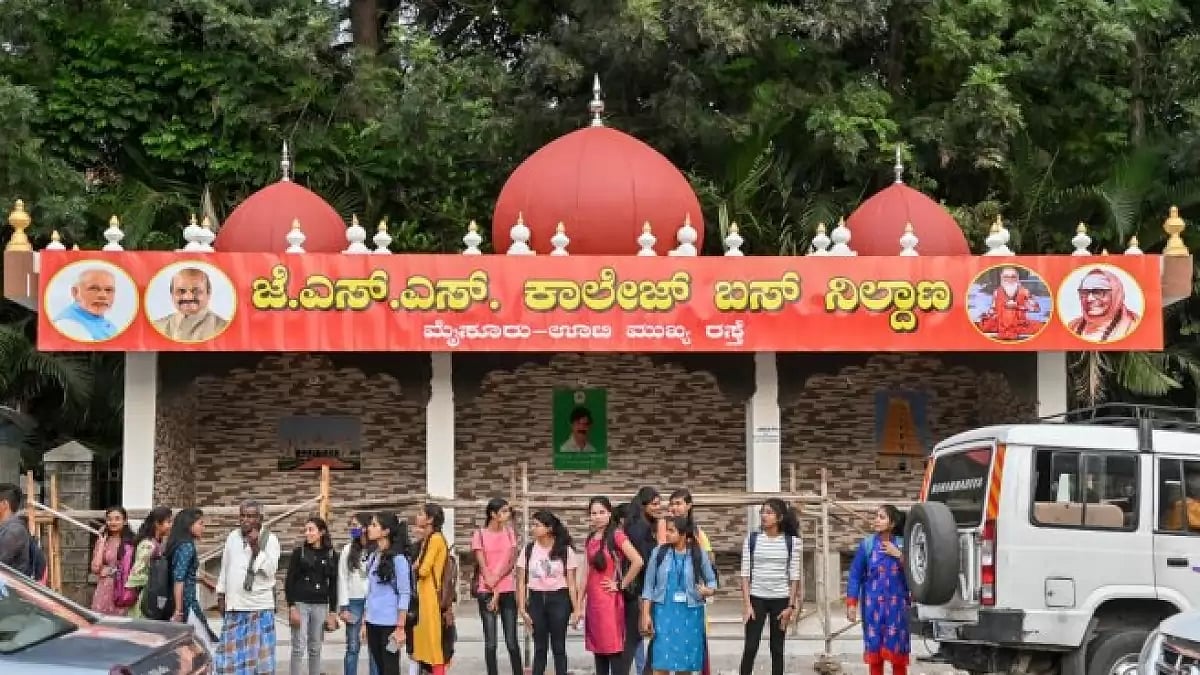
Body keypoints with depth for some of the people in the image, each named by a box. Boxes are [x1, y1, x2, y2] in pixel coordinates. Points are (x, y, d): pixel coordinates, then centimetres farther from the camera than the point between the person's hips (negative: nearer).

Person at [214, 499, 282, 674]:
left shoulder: (270, 539, -5)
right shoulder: (232, 537, 10)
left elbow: (270, 570, -15)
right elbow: (225, 567, 17)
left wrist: (256, 547, -23)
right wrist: (221, 594, 15)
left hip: (259, 607, -5)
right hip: (234, 606, 5)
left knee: (259, 655, -3)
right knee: (231, 654, 6)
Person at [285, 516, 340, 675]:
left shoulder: (331, 555, 5)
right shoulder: (299, 552, 0)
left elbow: (333, 585, 8)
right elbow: (289, 581, -1)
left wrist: (333, 611, 5)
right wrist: (292, 607, -9)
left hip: (320, 606, 2)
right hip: (300, 604, -2)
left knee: (315, 648, 6)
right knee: (299, 647, -4)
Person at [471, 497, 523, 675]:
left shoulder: (510, 533, 8)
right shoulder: (479, 535, -1)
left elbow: (511, 562, 0)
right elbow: (482, 565, -6)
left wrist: (497, 585, -10)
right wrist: (493, 592, -11)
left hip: (507, 591, 2)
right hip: (486, 592, -2)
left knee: (512, 641, 1)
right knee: (490, 642, -1)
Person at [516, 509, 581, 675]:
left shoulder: (565, 550, -3)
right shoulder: (528, 550, 3)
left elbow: (571, 582, -2)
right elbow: (521, 582, 3)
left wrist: (576, 609, -6)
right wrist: (522, 609, -3)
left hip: (559, 599, -2)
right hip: (536, 599, 2)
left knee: (558, 647, 2)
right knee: (540, 647, 6)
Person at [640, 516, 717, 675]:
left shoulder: (699, 554, 0)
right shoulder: (659, 553, 1)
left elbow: (711, 580, 8)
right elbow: (649, 585, 4)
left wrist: (708, 590, -15)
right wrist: (646, 614, -1)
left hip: (690, 614, 0)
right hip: (664, 611, 0)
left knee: (686, 662, 7)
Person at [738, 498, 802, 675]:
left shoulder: (792, 541, -1)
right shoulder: (751, 539, 0)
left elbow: (794, 576, 0)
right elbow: (745, 573, 0)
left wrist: (791, 606, -5)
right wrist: (746, 604, -7)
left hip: (781, 600, 0)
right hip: (757, 599, 0)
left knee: (777, 648, 6)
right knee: (750, 647, -5)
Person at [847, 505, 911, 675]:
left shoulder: (902, 544, 1)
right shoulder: (867, 544, -1)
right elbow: (855, 575, 0)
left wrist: (899, 555, -14)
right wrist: (852, 604, -5)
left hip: (896, 604, 0)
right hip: (873, 604, 0)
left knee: (897, 649, 2)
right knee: (874, 648, 3)